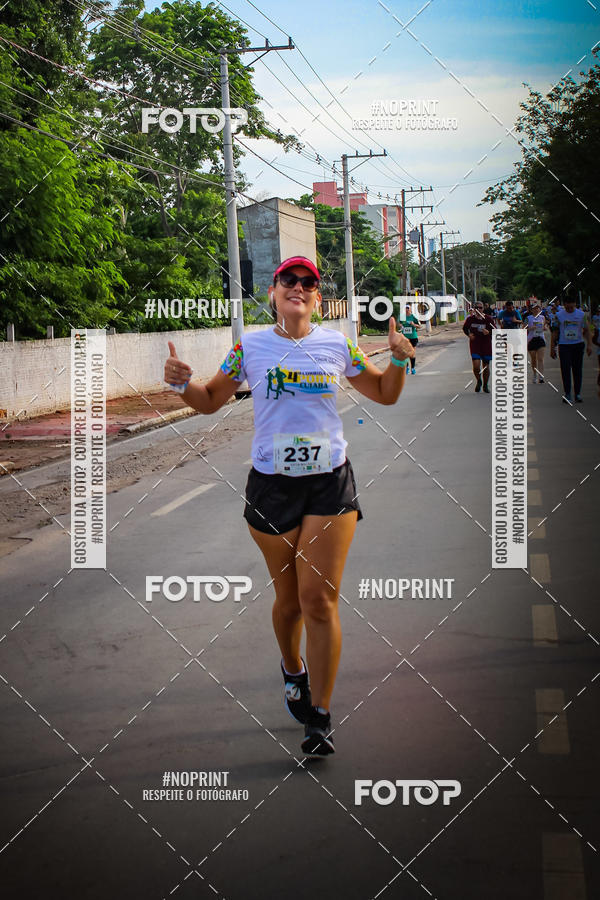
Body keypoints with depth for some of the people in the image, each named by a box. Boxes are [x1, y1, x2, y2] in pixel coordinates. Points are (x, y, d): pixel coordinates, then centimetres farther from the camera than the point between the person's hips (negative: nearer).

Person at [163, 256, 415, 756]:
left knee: (319, 597, -9)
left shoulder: (338, 345, 4)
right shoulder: (250, 346, 3)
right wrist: (182, 382, -7)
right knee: (289, 597, 8)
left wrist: (399, 361, -3)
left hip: (330, 483, 0)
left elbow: (385, 394, 16)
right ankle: (293, 670, 39)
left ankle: (320, 717, -2)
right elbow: (210, 400, 13)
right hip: (272, 485, 1)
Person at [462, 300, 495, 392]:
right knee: (476, 366, -14)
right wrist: (469, 334, -3)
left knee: (486, 366, 6)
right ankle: (478, 381, 16)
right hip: (474, 344, 0)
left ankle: (485, 385, 25)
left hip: (486, 344, 0)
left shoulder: (488, 319, -4)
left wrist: (488, 332, -19)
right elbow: (465, 328, 16)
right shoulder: (470, 319, -1)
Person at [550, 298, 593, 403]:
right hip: (564, 346, -1)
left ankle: (578, 393, 13)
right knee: (565, 369, -8)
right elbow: (555, 332, 6)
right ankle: (567, 394, -2)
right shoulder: (559, 315, 1)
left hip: (578, 344, 1)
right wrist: (552, 348, 4)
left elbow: (586, 331, 6)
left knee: (577, 370, 3)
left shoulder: (581, 314, 2)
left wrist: (589, 345, -4)